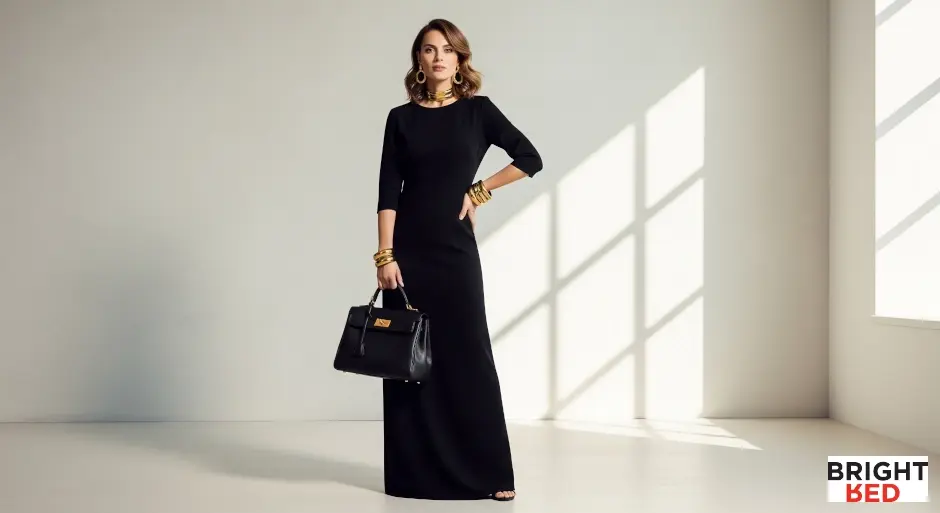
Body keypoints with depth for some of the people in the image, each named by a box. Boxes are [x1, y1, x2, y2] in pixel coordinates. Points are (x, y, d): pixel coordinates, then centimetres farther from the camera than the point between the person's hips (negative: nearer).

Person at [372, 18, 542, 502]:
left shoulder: (478, 110, 3)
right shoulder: (401, 118, 4)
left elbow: (530, 159, 3)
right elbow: (388, 192, -1)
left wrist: (479, 191, 1)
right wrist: (385, 255, -9)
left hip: (456, 249, -1)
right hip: (408, 249, 1)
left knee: (467, 353, -1)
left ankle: (490, 471, 6)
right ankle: (414, 472, 11)